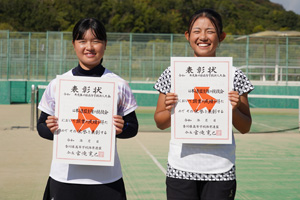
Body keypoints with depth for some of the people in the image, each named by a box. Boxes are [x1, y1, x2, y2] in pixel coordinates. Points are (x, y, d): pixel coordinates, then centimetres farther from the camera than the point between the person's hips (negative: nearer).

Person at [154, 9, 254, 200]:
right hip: (181, 169, 0)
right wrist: (170, 110, -11)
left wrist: (234, 109, -12)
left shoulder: (234, 76, 0)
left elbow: (245, 128, 7)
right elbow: (160, 123, 9)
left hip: (220, 171, 0)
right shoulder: (172, 74, 2)